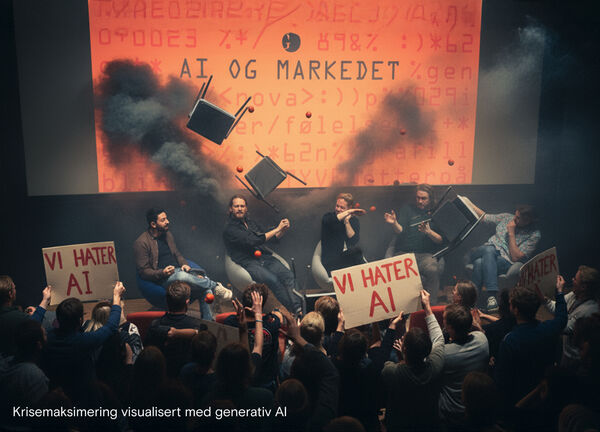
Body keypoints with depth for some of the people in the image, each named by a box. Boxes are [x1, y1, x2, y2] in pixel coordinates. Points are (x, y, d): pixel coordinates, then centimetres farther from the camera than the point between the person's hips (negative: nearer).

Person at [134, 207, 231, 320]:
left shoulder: (168, 234, 16)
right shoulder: (141, 243, -6)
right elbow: (143, 271, -7)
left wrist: (184, 264, 4)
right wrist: (162, 273, -23)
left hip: (179, 271, 7)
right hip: (163, 279, -7)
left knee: (205, 287, -22)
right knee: (181, 276, -41)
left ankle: (208, 322, -20)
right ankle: (215, 286, -25)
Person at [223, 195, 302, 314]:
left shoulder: (250, 223, 23)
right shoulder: (230, 229, -1)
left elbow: (273, 237, 26)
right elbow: (252, 241, -14)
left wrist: (283, 230, 3)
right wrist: (277, 229, -11)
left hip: (265, 258, 6)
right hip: (249, 263, -6)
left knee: (288, 275, -24)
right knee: (273, 280, -33)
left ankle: (299, 306, -36)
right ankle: (295, 310, -34)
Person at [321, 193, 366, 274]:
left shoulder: (354, 220, 8)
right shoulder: (328, 217, 1)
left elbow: (354, 242, -7)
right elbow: (330, 221, -27)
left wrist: (347, 222, -15)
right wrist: (350, 212, -23)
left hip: (348, 257, 3)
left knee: (356, 251, -29)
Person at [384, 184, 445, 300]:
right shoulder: (407, 210, 16)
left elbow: (440, 240, 7)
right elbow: (400, 230, 0)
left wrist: (428, 232, -13)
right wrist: (394, 223, -22)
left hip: (427, 254, 0)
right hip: (405, 252, 0)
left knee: (433, 270, -32)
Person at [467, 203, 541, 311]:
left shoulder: (534, 235, -5)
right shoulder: (507, 217, 9)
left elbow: (515, 257, -12)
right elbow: (484, 217, 21)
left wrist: (511, 233, -13)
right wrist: (469, 204, 12)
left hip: (506, 261, -4)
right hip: (488, 251, 4)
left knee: (481, 262, -36)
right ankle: (492, 295, -39)